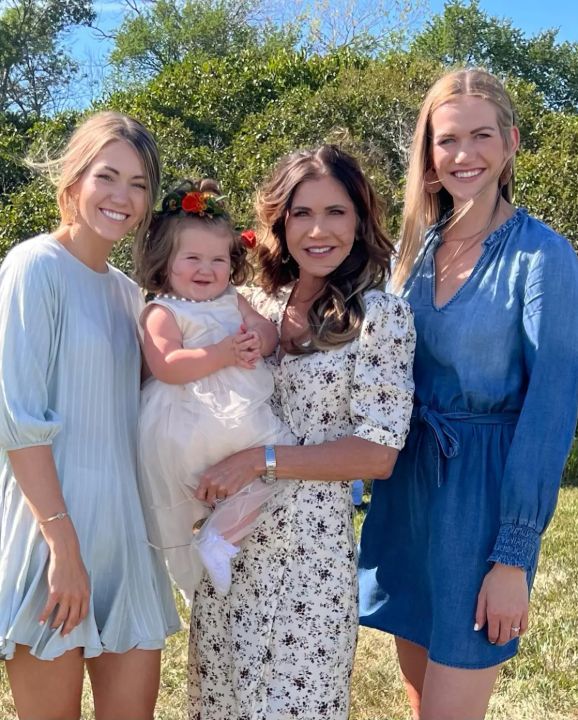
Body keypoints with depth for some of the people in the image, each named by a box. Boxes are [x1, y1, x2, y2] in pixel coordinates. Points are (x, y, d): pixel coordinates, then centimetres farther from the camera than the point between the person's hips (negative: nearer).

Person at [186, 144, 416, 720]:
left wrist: (260, 460, -19)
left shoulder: (380, 315, -10)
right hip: (228, 541, 5)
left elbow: (378, 452, -14)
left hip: (310, 552, -5)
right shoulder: (256, 305, 6)